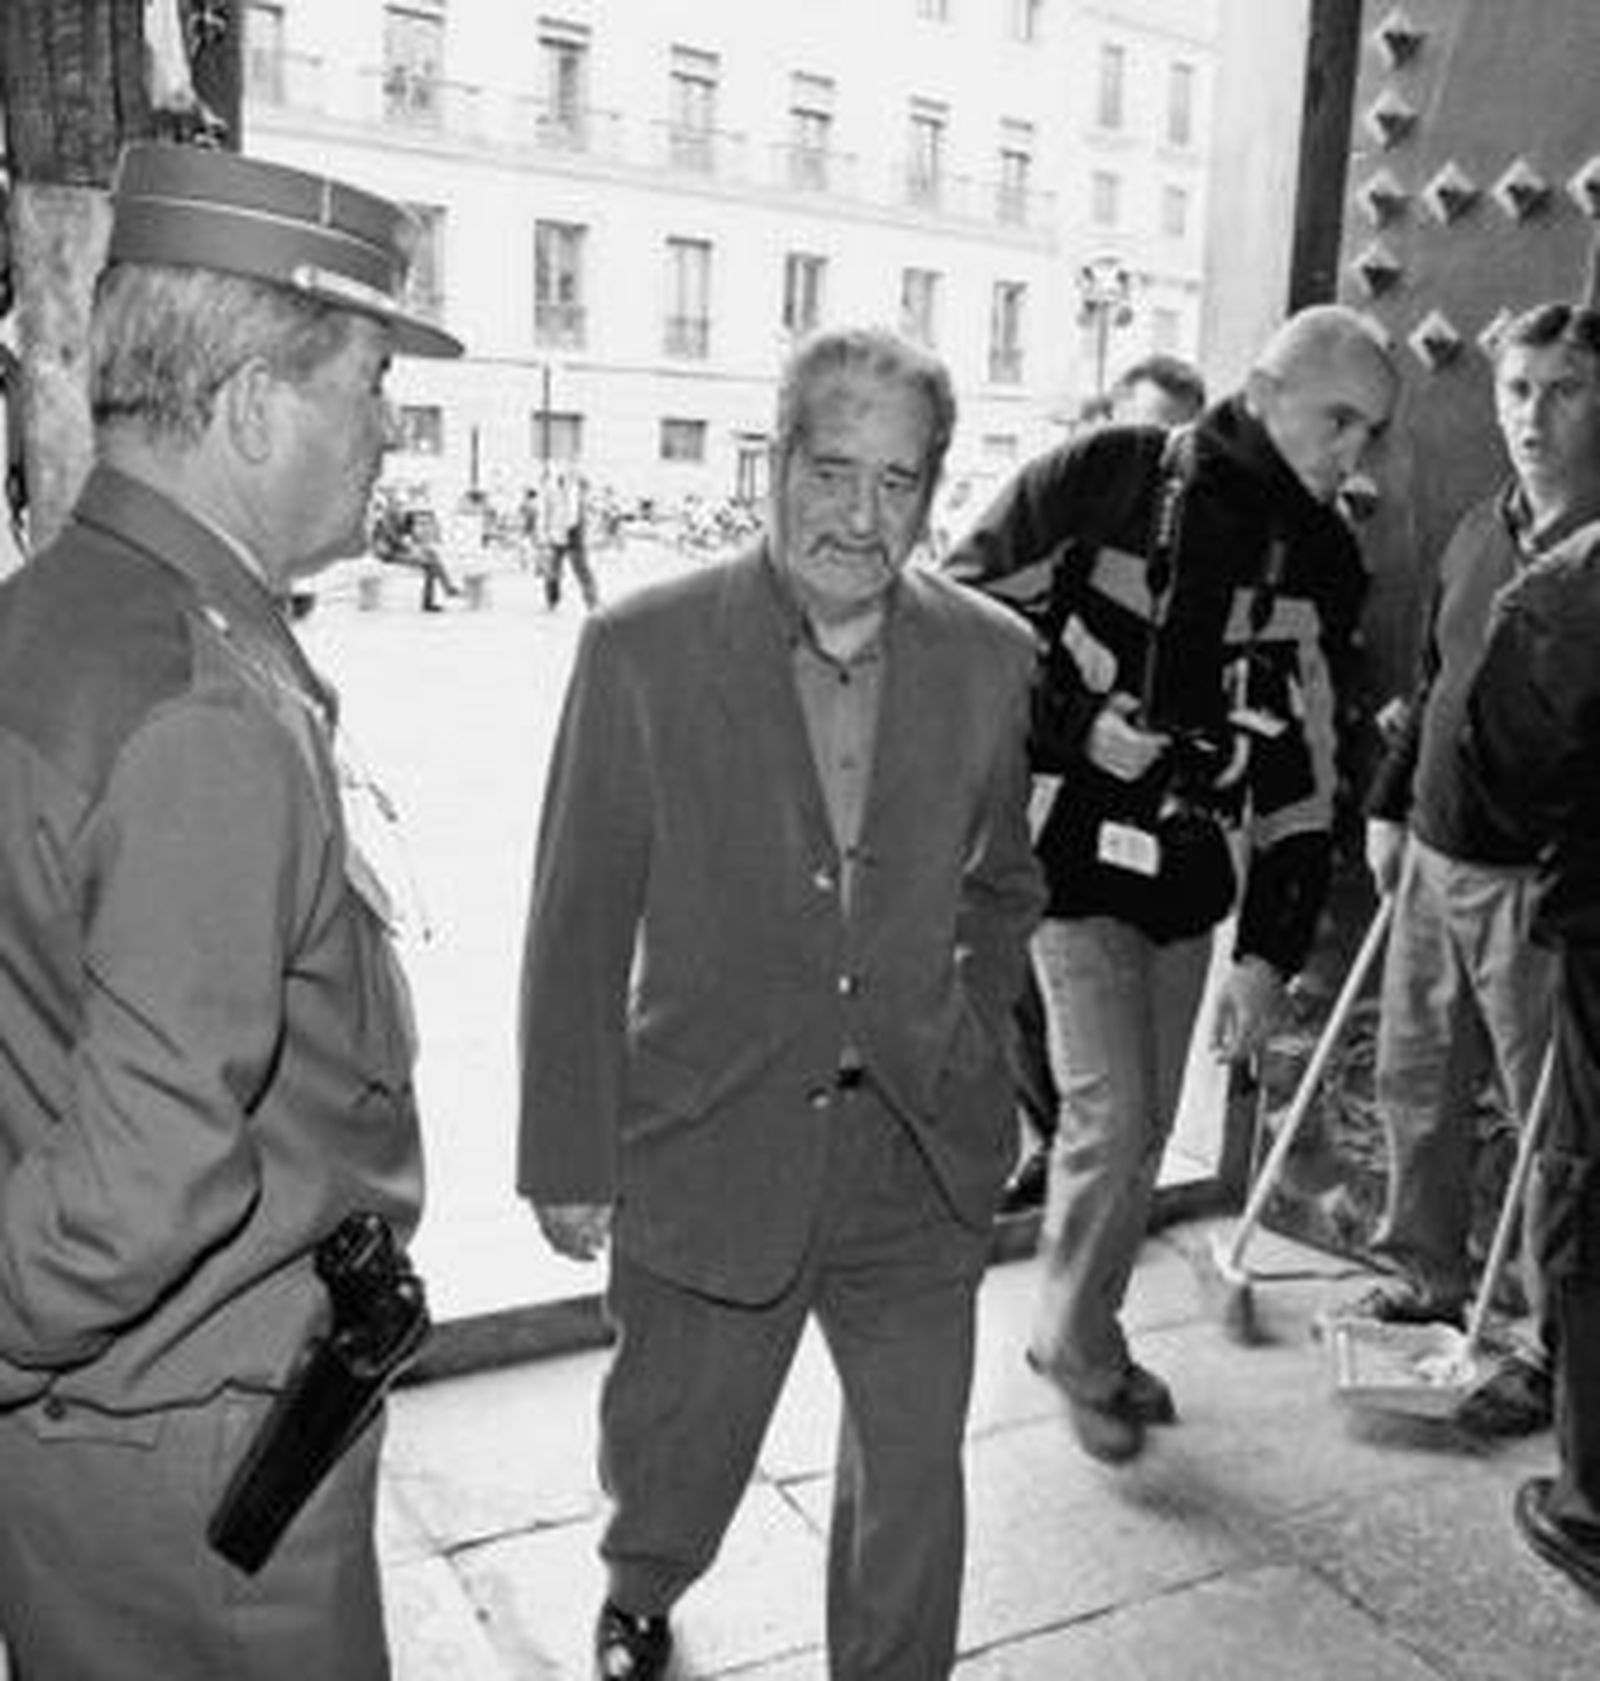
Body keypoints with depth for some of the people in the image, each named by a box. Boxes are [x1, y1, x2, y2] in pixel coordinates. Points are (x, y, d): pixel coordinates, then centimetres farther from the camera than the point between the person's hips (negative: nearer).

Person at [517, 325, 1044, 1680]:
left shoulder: (991, 657, -2)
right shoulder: (641, 650, -11)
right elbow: (580, 928, -8)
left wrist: (967, 1053, 4)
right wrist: (570, 1160, -6)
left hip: (919, 1163, 2)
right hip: (711, 1155, -1)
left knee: (914, 1482, 15)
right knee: (673, 1458, 20)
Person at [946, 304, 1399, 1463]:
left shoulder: (1324, 563, 2)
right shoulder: (1108, 478, -13)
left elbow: (1306, 778, 1)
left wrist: (1271, 954, -3)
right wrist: (1083, 730, -18)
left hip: (1193, 872, 5)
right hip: (1071, 851, -5)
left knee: (1147, 1130, 14)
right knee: (1112, 1117, -7)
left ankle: (1090, 1333, 36)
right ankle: (1076, 1343, 19)